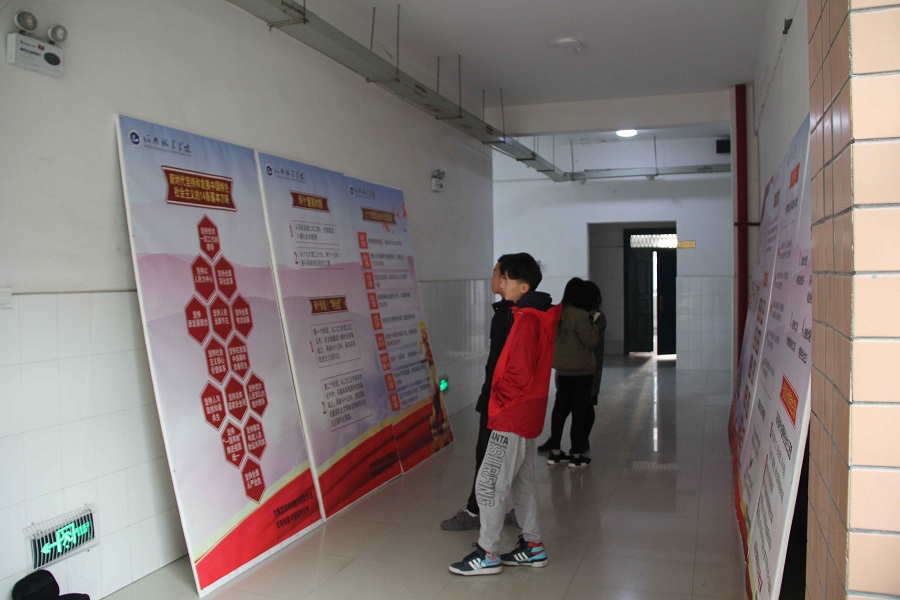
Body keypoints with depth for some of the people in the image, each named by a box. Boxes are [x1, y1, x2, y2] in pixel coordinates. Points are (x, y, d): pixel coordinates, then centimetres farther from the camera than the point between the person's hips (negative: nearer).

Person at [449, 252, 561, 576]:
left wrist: (498, 399, -9)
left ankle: (487, 554, 7)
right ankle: (532, 546, 26)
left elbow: (520, 374, -23)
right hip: (527, 415, 10)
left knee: (488, 485, -2)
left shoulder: (526, 320, -20)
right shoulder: (541, 315, 10)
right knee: (522, 482, 17)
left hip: (512, 416, -10)